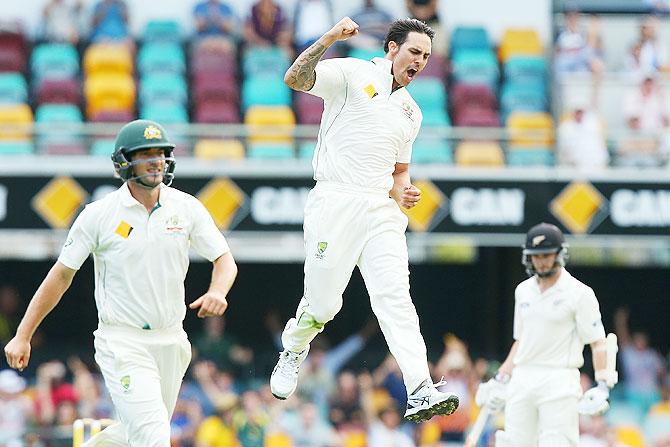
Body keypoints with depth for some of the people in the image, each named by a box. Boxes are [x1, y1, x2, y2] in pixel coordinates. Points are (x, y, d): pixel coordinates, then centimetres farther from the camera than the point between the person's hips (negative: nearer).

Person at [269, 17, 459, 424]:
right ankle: (294, 352, 32)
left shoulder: (411, 112, 22)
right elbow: (295, 79, -15)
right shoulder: (352, 74, 1)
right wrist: (328, 40, -27)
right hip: (335, 203, -5)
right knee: (323, 302, -2)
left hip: (382, 209, 5)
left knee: (395, 296, -12)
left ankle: (421, 394, -24)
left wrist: (402, 191, 8)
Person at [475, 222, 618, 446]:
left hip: (559, 381, -6)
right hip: (522, 381, 6)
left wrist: (602, 387, -18)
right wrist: (500, 380, 17)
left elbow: (598, 343, -6)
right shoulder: (524, 291, 14)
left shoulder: (579, 293, -5)